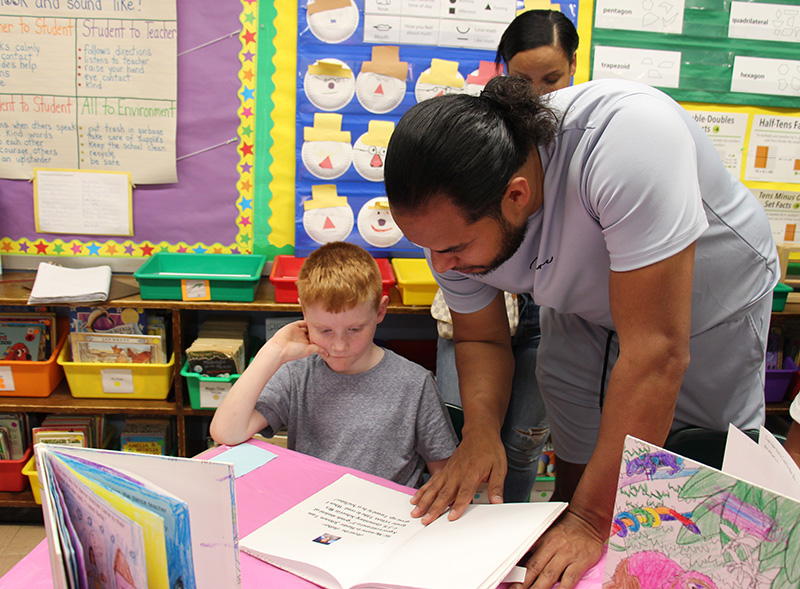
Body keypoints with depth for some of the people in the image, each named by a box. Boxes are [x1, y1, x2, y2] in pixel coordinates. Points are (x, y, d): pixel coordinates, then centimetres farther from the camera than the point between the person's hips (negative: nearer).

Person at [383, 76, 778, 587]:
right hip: (585, 315, 4)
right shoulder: (451, 212, -24)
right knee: (572, 486, 8)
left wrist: (595, 520, -37)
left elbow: (656, 352, -42)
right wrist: (481, 429, -29)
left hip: (709, 308, -3)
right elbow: (481, 339, -8)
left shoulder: (626, 136, -44)